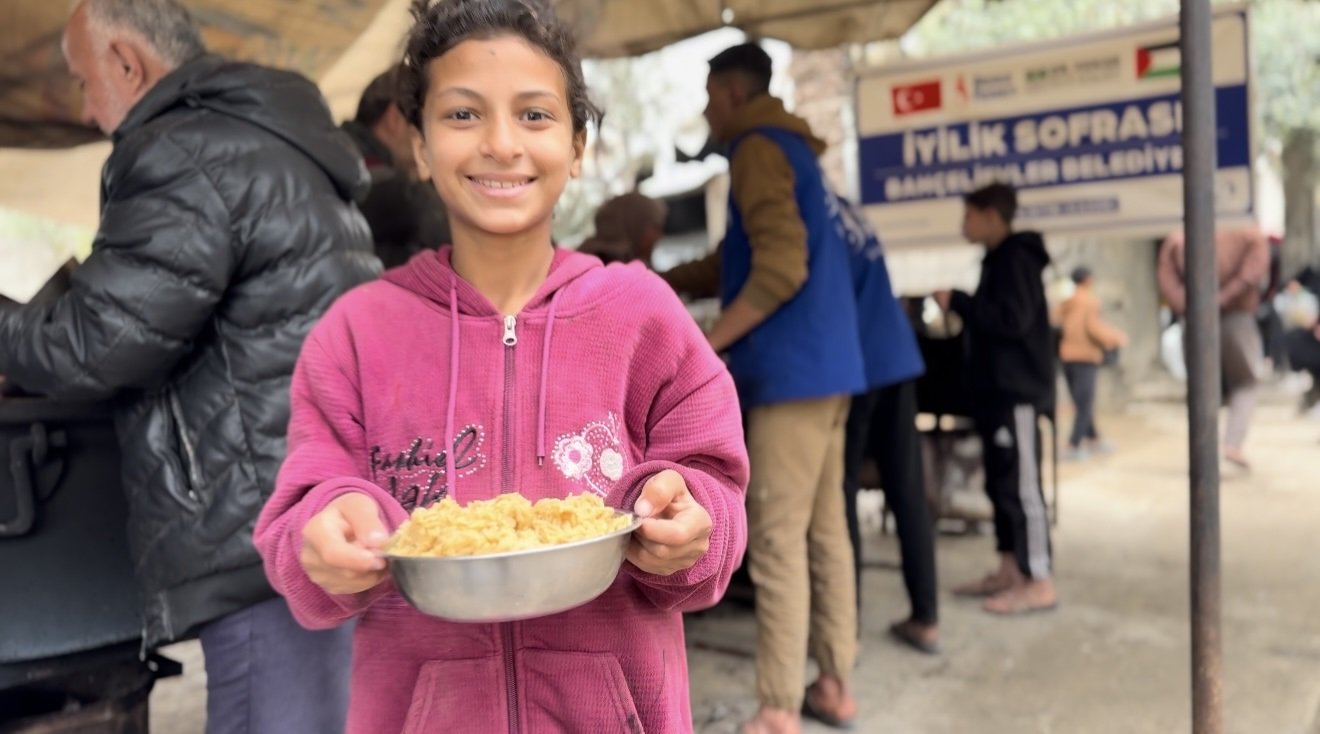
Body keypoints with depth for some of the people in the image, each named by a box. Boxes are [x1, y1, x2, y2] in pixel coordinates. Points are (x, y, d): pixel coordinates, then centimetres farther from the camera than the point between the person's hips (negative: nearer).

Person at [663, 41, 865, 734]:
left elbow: (780, 266, -21)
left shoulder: (758, 148, -7)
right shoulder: (790, 150, 24)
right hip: (824, 366, 10)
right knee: (823, 532, 12)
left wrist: (703, 346, -18)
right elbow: (732, 265, 25)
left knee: (776, 542, -6)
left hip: (791, 370, -10)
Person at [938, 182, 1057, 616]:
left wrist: (957, 302, -17)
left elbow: (1012, 319, -23)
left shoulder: (1016, 258, -12)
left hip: (1018, 391, -10)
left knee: (1022, 485, -8)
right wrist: (961, 308, 11)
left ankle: (1038, 582, -3)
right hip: (998, 389, 10)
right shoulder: (998, 259, 18)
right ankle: (1010, 569, 20)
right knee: (1001, 483, 12)